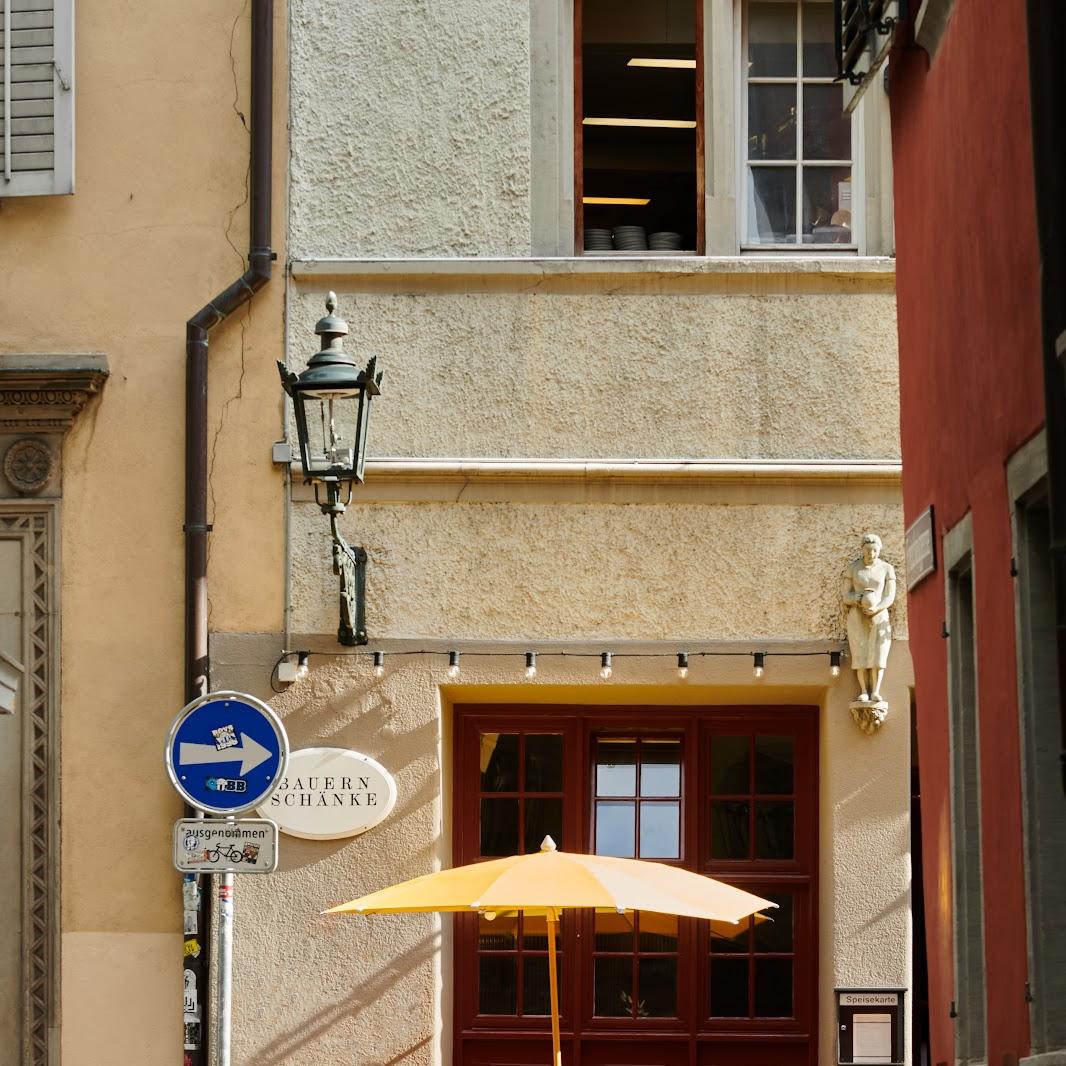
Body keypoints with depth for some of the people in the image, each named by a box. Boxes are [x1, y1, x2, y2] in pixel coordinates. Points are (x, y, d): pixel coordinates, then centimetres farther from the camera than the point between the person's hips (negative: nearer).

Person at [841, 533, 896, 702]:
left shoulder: (887, 569, -1)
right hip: (857, 617, 0)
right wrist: (859, 601, -20)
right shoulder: (853, 568, 1)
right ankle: (863, 692, -6)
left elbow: (890, 597, -6)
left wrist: (876, 609, -24)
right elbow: (846, 596, 0)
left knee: (878, 653, -11)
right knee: (860, 654, -7)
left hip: (879, 617, 0)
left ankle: (875, 692, -12)